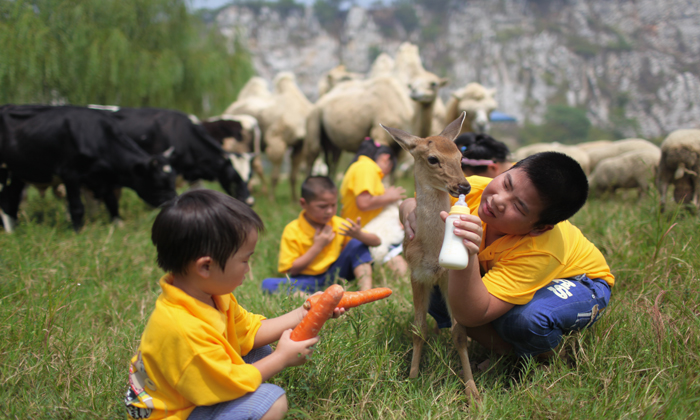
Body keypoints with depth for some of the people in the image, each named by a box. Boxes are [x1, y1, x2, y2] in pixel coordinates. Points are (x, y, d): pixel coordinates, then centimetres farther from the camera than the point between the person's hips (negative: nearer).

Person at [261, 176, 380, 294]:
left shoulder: (339, 225, 1)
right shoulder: (292, 230, -9)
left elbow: (376, 242, 0)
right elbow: (293, 270, -11)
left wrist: (360, 235, -22)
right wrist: (317, 247, -15)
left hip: (335, 275, 3)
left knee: (357, 244, -11)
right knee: (268, 284, -29)